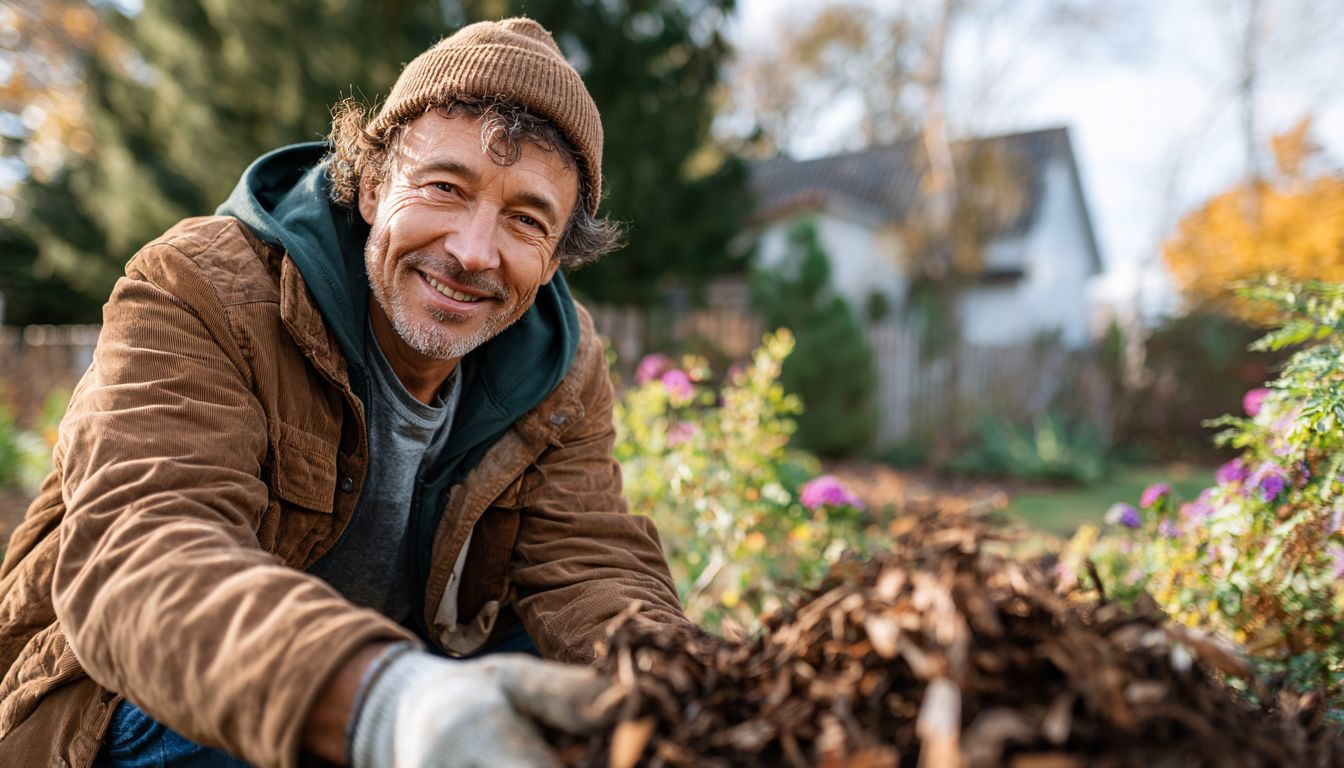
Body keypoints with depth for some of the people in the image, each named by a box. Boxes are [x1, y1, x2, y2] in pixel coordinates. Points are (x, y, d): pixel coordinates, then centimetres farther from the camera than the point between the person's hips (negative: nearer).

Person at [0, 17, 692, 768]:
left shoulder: (564, 369, -7)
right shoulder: (196, 291, -22)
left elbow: (595, 566, -13)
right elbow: (138, 560, -36)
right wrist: (378, 706, -56)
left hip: (405, 672, 4)